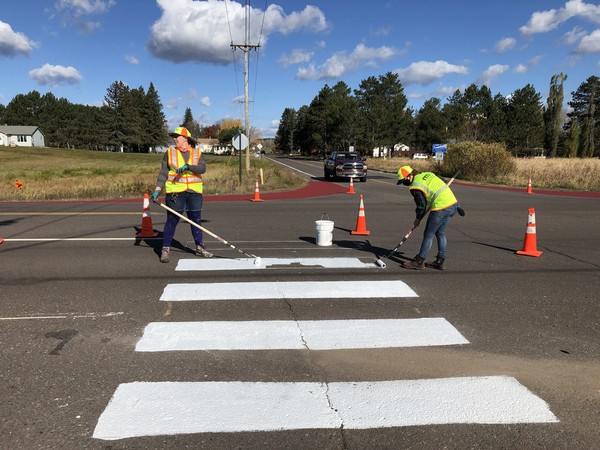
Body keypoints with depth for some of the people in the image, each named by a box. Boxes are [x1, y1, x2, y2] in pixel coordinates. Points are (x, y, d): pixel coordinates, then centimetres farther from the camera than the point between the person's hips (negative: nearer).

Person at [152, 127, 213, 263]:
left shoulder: (197, 153, 5)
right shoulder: (170, 152, 4)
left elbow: (202, 168, -11)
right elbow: (163, 172, 1)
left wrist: (188, 166, -27)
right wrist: (158, 189, -9)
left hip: (194, 192, 2)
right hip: (175, 191, -1)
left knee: (196, 219, 10)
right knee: (172, 220, -2)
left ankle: (199, 247, 23)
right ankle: (165, 249, 5)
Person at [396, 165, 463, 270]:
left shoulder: (415, 186, -10)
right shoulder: (428, 174, 15)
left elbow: (422, 206, -8)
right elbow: (443, 184, 22)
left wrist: (417, 219, 9)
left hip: (441, 208, -9)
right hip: (453, 203, 9)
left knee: (428, 235, 1)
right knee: (440, 234, 18)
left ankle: (419, 262, 8)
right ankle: (440, 261, 24)